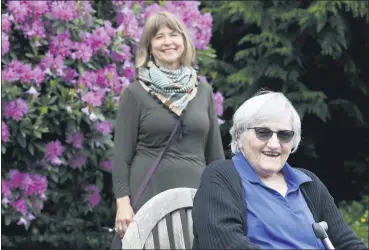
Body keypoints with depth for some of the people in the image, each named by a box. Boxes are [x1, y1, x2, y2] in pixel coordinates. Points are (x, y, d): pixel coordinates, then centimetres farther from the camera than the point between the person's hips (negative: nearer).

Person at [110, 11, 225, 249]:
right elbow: (122, 154, -2)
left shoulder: (203, 91, 12)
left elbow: (215, 151, 15)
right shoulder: (135, 93, 1)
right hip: (148, 196, -3)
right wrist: (123, 202, -12)